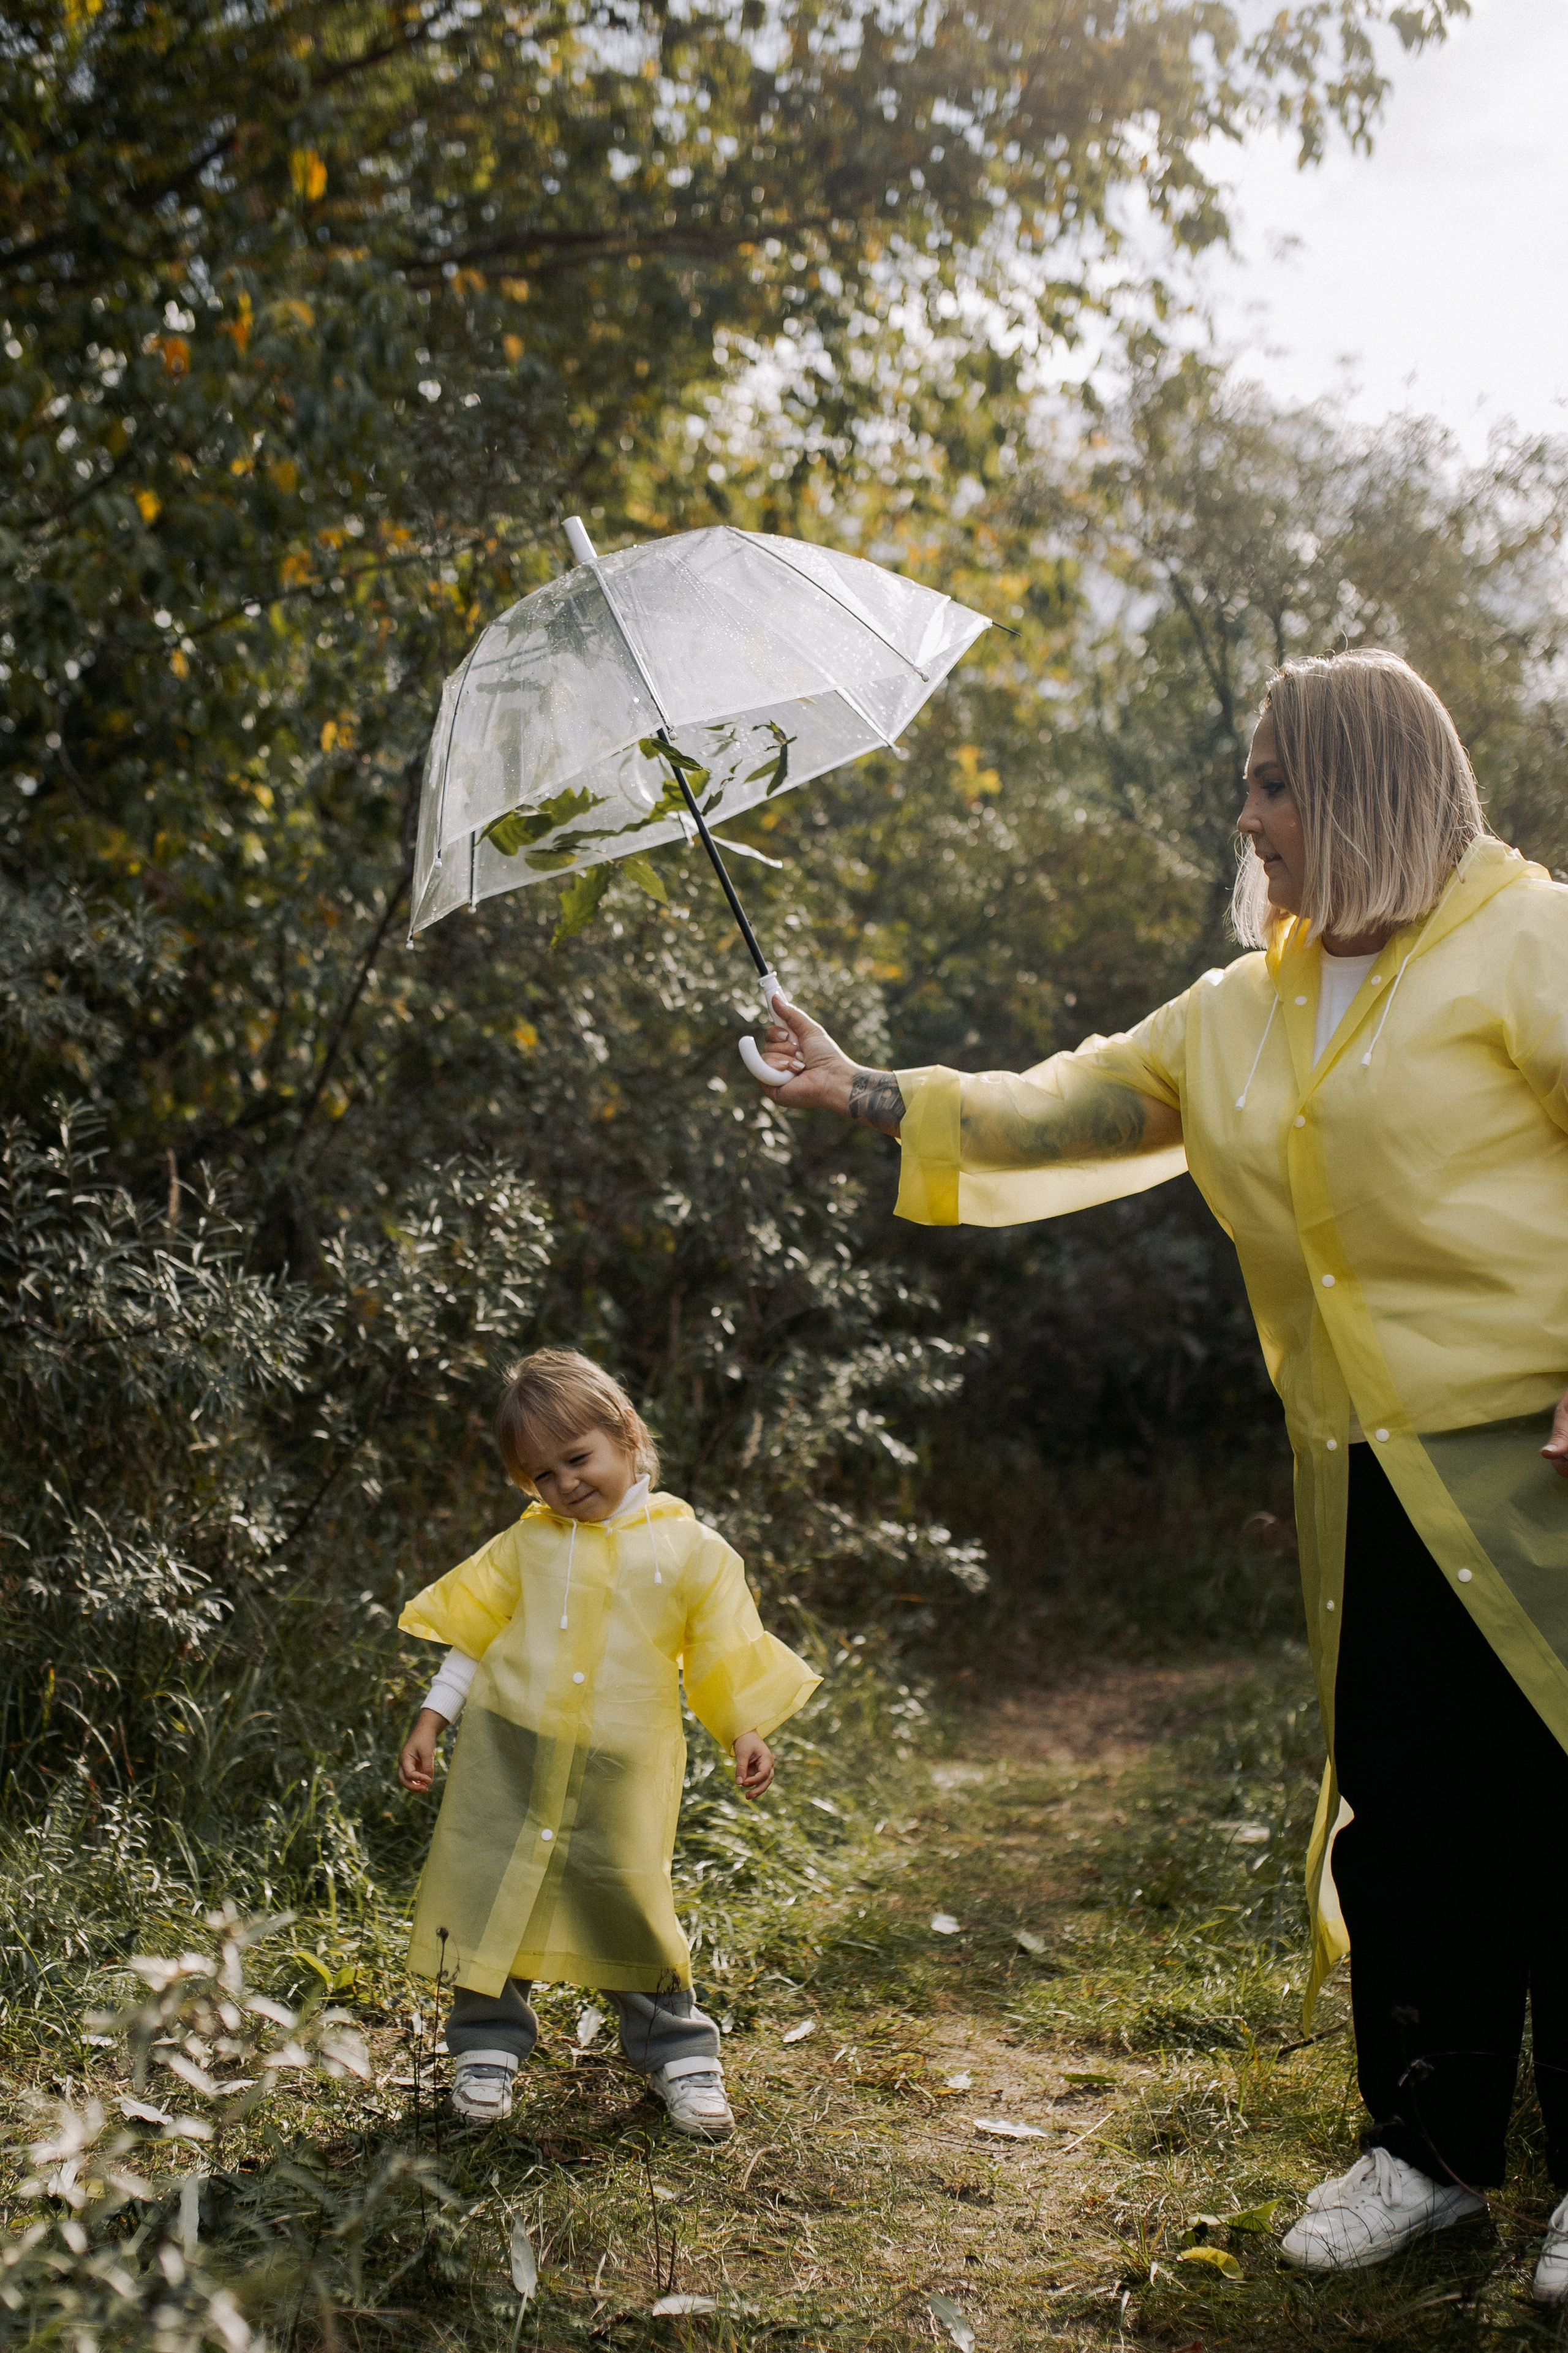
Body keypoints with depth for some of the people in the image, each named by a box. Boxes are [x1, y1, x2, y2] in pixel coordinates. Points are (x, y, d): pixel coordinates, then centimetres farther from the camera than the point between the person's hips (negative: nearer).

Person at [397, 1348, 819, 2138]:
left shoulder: (693, 1551, 0)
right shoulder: (527, 1544, 4)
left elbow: (726, 1656, 5)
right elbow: (471, 1632, 9)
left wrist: (745, 1735, -4)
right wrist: (430, 1722, 7)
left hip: (620, 1775, -2)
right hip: (508, 1756, 2)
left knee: (630, 1907, 1)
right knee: (491, 1895, 5)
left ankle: (678, 2052, 20)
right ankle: (489, 2044, 24)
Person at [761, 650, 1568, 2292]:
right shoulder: (1238, 1014, 16)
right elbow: (1065, 1110, 21)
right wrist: (866, 1095, 19)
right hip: (1373, 1490, 6)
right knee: (1403, 1815, 11)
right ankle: (1431, 2151, 25)